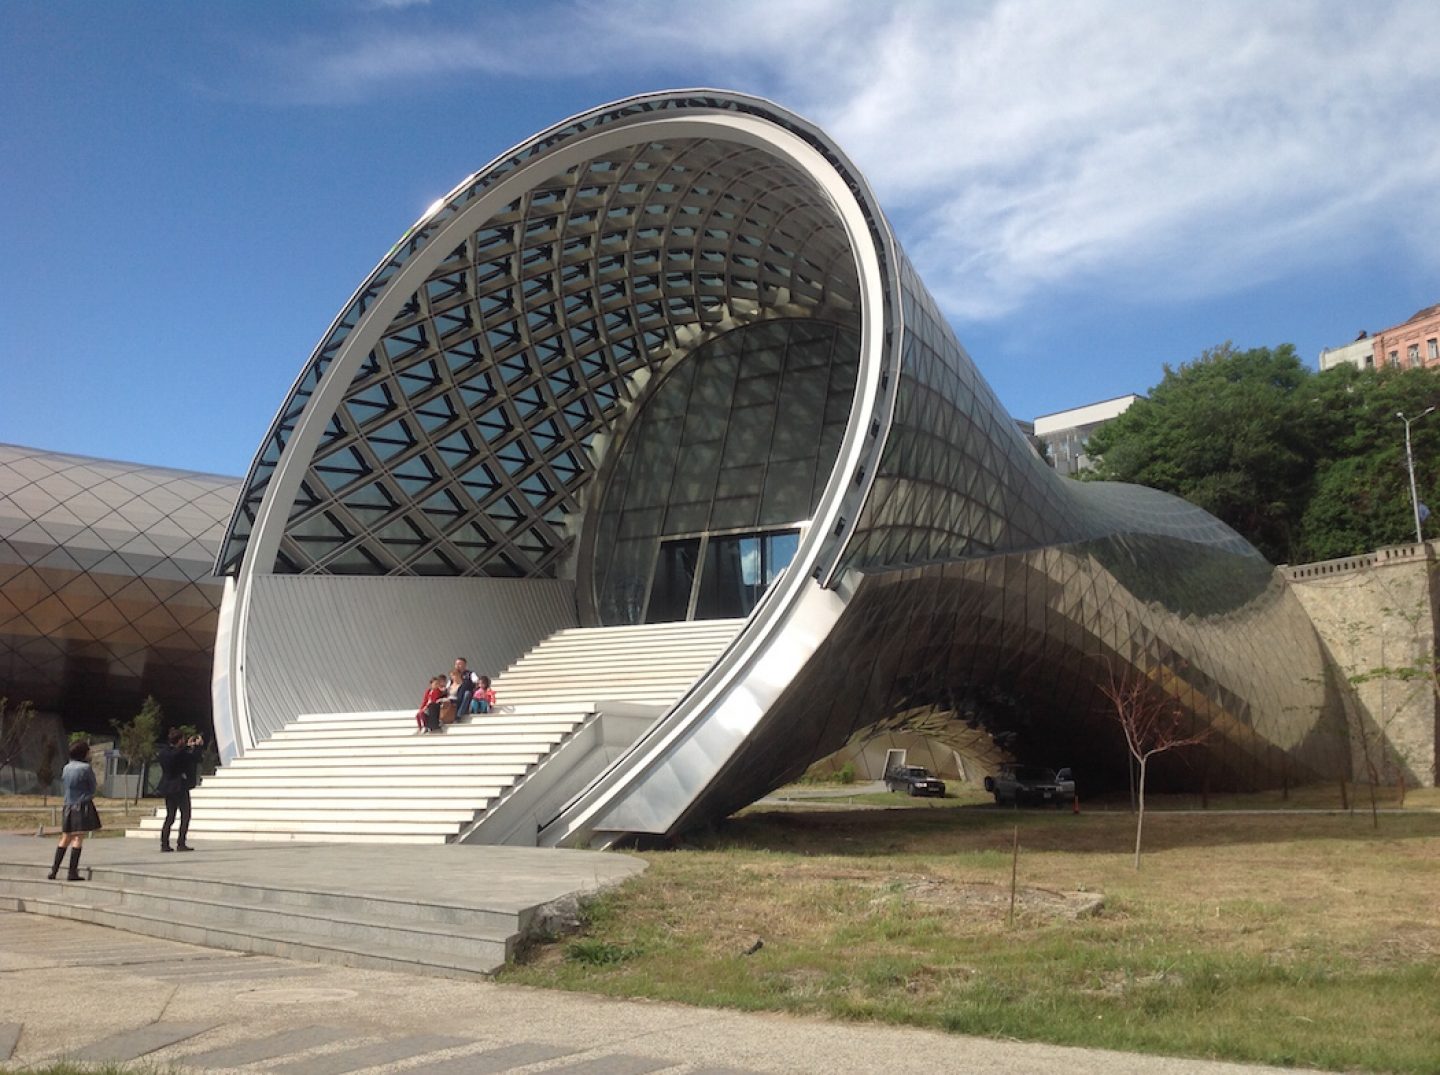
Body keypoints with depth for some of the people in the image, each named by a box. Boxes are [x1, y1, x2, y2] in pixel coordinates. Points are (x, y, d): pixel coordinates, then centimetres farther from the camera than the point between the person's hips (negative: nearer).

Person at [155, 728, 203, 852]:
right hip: (179, 788, -7)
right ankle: (181, 844, 0)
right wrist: (197, 745, 1)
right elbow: (195, 759, -12)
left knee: (169, 817, 14)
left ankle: (164, 844, 11)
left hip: (168, 788, 7)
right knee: (185, 816, 2)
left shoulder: (165, 750, 1)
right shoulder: (179, 754, -21)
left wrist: (188, 745, 18)